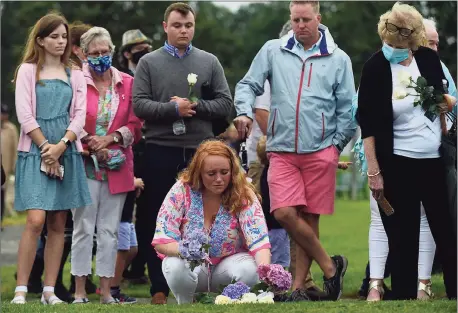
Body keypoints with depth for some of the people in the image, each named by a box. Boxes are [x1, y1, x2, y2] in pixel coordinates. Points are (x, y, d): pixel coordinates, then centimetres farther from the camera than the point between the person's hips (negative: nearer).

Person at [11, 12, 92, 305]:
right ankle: (21, 289, -13)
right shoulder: (28, 71, 5)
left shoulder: (75, 76, 14)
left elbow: (79, 115, 5)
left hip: (67, 153, 4)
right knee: (36, 220, -16)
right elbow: (24, 113, -4)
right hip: (35, 152, -4)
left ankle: (49, 291, 5)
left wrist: (61, 146, -10)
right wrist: (46, 147, -10)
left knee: (58, 225, 2)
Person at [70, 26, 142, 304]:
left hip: (118, 167, 2)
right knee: (83, 228, -2)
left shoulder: (127, 84, 7)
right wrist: (92, 145, -10)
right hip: (85, 164, -2)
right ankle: (80, 290, 2)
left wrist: (111, 139, -9)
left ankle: (106, 290, 8)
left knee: (110, 230, 5)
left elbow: (136, 125, 5)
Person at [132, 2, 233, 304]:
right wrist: (173, 109, -15)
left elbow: (225, 103, 3)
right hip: (160, 150, -1)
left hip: (199, 150, 1)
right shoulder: (149, 62, 5)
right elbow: (140, 105, -4)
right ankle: (159, 288, 8)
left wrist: (195, 106, -11)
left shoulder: (209, 62, 9)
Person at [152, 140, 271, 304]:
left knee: (248, 270, -32)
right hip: (191, 263, 0)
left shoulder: (244, 195, -14)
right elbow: (162, 241, -16)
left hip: (229, 261, 0)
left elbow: (259, 241, -23)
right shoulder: (181, 191, -14)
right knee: (177, 268, -34)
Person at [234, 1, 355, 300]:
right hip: (282, 151, 1)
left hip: (320, 152, -1)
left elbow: (347, 108, 7)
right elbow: (248, 85, 9)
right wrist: (244, 112, -10)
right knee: (285, 213, -13)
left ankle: (299, 284, 10)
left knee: (309, 219, 1)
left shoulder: (338, 59, 5)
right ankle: (330, 267, 2)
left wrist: (336, 145, 1)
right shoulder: (273, 51, 8)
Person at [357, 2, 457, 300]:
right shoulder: (376, 68, -7)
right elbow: (367, 124, -7)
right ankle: (404, 297, 9)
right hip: (398, 165, -3)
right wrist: (374, 171, -11)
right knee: (403, 242, 1)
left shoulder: (429, 58, 2)